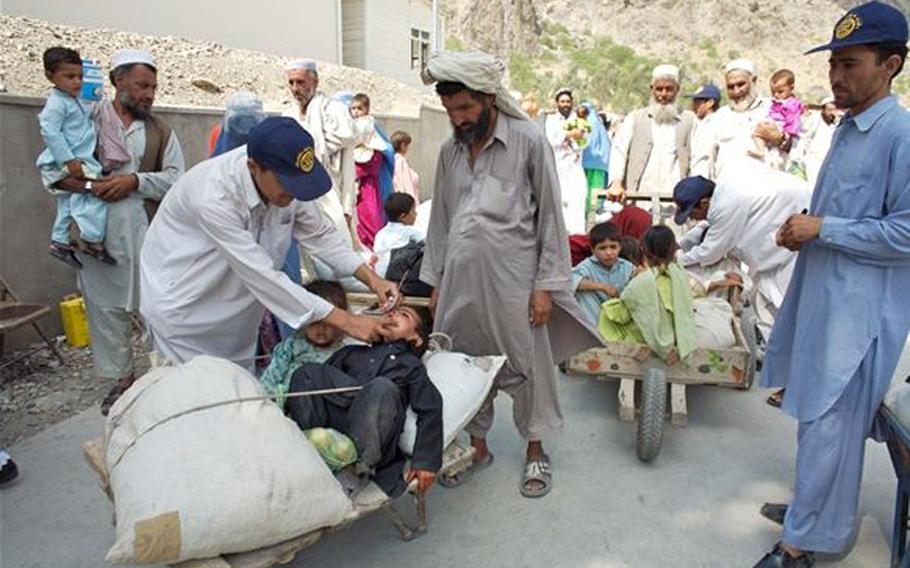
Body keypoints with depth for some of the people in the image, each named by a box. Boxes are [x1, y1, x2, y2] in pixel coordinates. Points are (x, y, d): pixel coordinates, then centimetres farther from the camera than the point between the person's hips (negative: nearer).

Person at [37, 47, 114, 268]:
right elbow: (50, 132, -23)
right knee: (96, 194, -18)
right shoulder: (56, 103, -15)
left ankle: (60, 241, 28)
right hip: (68, 163, -10)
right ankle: (93, 241, -15)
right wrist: (69, 161, -26)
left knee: (68, 203, 17)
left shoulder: (76, 100, 14)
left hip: (79, 160, 10)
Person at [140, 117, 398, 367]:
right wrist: (345, 321, -34)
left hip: (237, 300, 6)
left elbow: (320, 233, -4)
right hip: (182, 299, -5)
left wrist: (371, 278, -17)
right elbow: (262, 276, -35)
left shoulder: (286, 178, -18)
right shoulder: (214, 198, -35)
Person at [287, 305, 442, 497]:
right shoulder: (353, 352, 32)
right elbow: (322, 381, 21)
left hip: (373, 442, -3)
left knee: (382, 387, -31)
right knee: (307, 372, -12)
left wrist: (425, 461, -7)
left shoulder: (412, 365, 20)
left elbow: (430, 411, 6)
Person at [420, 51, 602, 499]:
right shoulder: (450, 149, 10)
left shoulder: (529, 141, -5)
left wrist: (546, 285, -9)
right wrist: (434, 279, 12)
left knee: (528, 366, 5)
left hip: (513, 279, -4)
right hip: (461, 278, 5)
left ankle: (535, 451, 26)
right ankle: (477, 445, 30)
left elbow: (550, 217, -5)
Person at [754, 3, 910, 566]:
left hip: (859, 309, -9)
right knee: (817, 412, 20)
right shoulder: (848, 129, 11)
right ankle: (815, 505, 38)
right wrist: (803, 230, 4)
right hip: (821, 295, 9)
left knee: (830, 422, 0)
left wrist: (822, 229, -17)